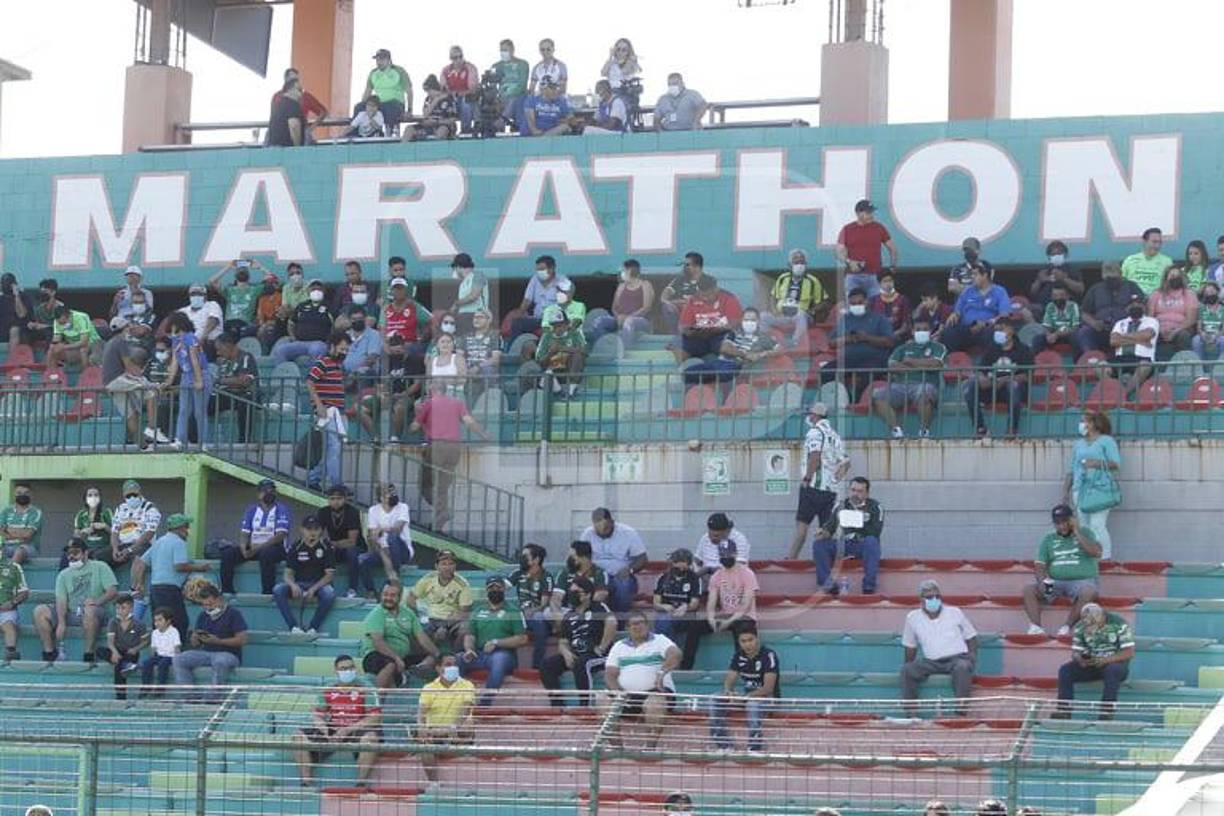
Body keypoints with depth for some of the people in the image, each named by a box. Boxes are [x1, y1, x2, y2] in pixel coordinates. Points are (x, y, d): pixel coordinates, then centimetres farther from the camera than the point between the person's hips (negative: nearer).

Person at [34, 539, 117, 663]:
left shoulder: (100, 567, 9)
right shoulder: (64, 574, 17)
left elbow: (113, 590, -3)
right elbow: (61, 599, 3)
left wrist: (97, 601, -24)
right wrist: (61, 623, -14)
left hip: (96, 613, -4)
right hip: (70, 614, 4)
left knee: (89, 610, -40)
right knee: (40, 611, -13)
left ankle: (88, 655, -32)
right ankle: (49, 652, -13)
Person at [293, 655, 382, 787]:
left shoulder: (365, 691, -4)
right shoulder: (328, 691, 7)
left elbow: (375, 717, -12)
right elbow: (317, 714, 11)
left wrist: (347, 730, -19)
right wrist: (326, 732, -11)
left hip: (356, 731, -4)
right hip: (332, 731, 4)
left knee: (370, 737, -38)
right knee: (300, 736, -15)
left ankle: (361, 785, -30)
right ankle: (306, 784, -14)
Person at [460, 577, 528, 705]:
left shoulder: (513, 611, 9)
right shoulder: (478, 610, 22)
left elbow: (522, 639, -1)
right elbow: (469, 635, 14)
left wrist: (496, 643, -11)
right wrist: (469, 649, -9)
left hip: (504, 653, -4)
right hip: (479, 654, 4)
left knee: (499, 659, -40)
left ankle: (484, 704, -42)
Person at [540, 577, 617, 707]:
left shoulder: (598, 608, -4)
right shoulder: (569, 616, 16)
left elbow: (611, 623, -24)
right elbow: (563, 642, 17)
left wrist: (601, 647, -22)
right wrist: (566, 652, -7)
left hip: (598, 656, -7)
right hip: (575, 655, 7)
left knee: (581, 664, -37)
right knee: (547, 664, -11)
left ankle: (585, 707, -30)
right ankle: (557, 705, -10)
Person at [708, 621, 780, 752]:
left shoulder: (768, 655, -18)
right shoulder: (739, 656, 3)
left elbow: (768, 688, -24)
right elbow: (729, 680, 1)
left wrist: (745, 697, -35)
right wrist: (728, 691, -25)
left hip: (767, 696, -7)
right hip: (747, 696, 7)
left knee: (753, 705, -40)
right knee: (716, 701, -14)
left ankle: (755, 749, -31)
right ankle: (725, 745, -12)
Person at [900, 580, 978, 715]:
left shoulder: (955, 613, 8)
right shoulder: (913, 617, 9)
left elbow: (971, 637, 12)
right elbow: (910, 647, 18)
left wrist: (972, 657, -3)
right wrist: (910, 665, 6)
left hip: (958, 658, -2)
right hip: (931, 662, 2)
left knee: (962, 667, -38)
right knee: (906, 670, -25)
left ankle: (961, 712, -39)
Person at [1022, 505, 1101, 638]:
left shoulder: (1085, 533, 10)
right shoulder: (1049, 539, 16)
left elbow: (1096, 552, -9)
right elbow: (1039, 565, 10)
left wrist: (1076, 532, -7)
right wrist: (1042, 580, -12)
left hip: (1081, 580, -3)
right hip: (1055, 582, 3)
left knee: (1088, 592, -37)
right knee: (1029, 590, -21)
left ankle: (1067, 627, -31)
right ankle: (1035, 626, -33)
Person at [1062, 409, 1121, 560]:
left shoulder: (1107, 441, 6)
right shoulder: (1079, 444, 23)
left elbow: (1116, 464, -4)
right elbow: (1070, 470, 21)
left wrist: (1098, 463, -16)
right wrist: (1065, 491, 14)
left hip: (1100, 488, -6)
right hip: (1080, 490, 6)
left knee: (1097, 525, -15)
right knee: (1083, 527, 1)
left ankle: (1105, 558, -13)